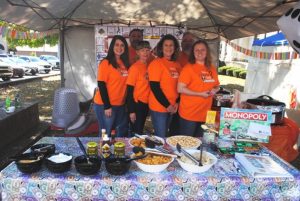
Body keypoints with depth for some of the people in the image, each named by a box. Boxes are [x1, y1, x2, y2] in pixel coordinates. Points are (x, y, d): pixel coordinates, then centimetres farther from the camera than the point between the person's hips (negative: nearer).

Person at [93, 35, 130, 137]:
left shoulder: (125, 63, 7)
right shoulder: (106, 63, -11)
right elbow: (101, 85, -14)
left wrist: (126, 102, 4)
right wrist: (107, 106, -16)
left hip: (120, 104, 6)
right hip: (105, 105, -6)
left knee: (123, 132, 17)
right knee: (106, 134, 6)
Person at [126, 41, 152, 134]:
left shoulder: (149, 66, 5)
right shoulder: (135, 68, -14)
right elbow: (129, 90, -15)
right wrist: (131, 111, -16)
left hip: (146, 103, 6)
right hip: (137, 104, -6)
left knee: (140, 130, 19)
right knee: (136, 131, 2)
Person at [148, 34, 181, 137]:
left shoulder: (177, 65, 9)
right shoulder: (156, 63, -11)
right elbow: (154, 87, -16)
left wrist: (177, 102, 1)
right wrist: (167, 105, -13)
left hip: (172, 107, 7)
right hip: (158, 107, -6)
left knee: (165, 135, 18)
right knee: (160, 137, 1)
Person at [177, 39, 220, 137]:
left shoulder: (212, 69, 8)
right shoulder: (188, 68, -10)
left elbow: (217, 86, 20)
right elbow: (180, 89, -15)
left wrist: (214, 90, -3)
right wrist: (200, 94, -18)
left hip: (205, 114, 6)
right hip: (189, 114, -6)